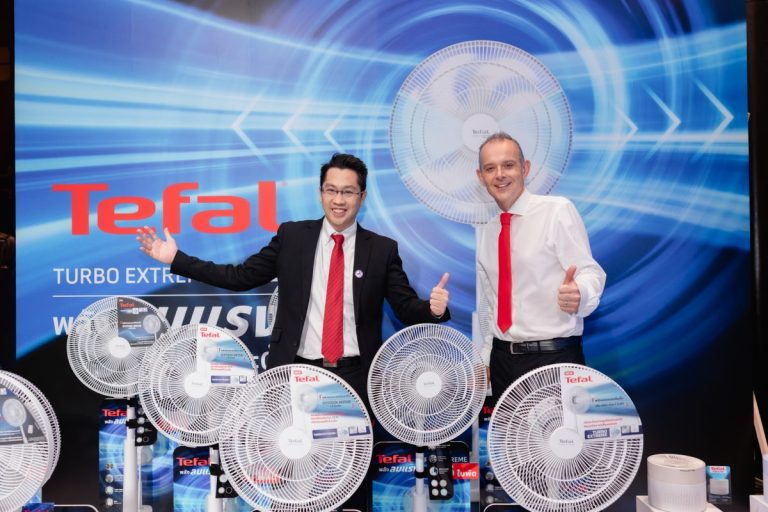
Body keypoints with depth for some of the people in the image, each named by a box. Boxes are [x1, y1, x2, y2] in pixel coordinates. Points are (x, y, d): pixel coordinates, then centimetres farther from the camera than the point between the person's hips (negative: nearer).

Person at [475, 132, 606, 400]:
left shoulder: (558, 210, -8)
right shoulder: (483, 228, 11)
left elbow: (589, 272, -12)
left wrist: (579, 295, -34)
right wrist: (483, 357, 14)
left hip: (555, 358, -5)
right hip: (502, 358, 5)